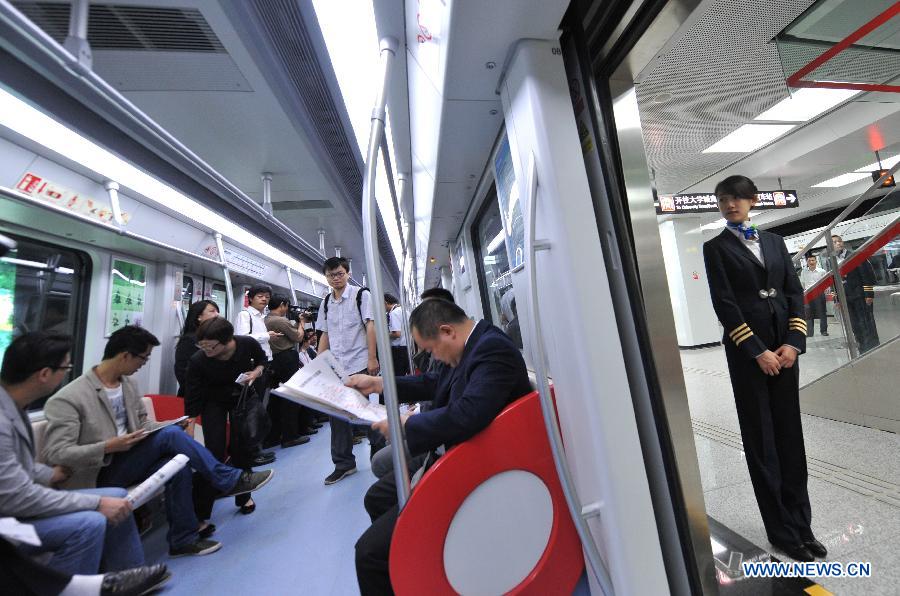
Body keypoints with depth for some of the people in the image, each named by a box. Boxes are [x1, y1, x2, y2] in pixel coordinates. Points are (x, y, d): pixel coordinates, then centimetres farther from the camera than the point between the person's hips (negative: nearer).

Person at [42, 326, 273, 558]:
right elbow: (55, 454, -18)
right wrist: (108, 447, -28)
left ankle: (183, 539, -9)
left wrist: (170, 425, -6)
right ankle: (230, 480, -18)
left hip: (128, 462, 7)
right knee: (170, 435, -27)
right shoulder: (68, 399, -16)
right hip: (99, 475, -6)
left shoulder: (128, 383, 7)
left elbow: (143, 423, 13)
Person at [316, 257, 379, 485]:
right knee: (337, 413, 7)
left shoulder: (361, 294, -2)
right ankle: (343, 463, 20)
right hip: (335, 367, 5)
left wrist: (372, 358, -14)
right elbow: (325, 335, 16)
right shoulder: (326, 302, 13)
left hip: (359, 364, -5)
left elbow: (370, 326, -9)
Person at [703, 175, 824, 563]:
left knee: (790, 436, 10)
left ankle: (801, 525, 24)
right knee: (761, 441, 3)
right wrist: (758, 350, -13)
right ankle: (783, 532, 16)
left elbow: (795, 291, 7)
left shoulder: (774, 241, 14)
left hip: (784, 346, 4)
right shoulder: (715, 248, 1)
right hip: (747, 351, -4)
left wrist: (794, 341, -6)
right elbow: (724, 303, -8)